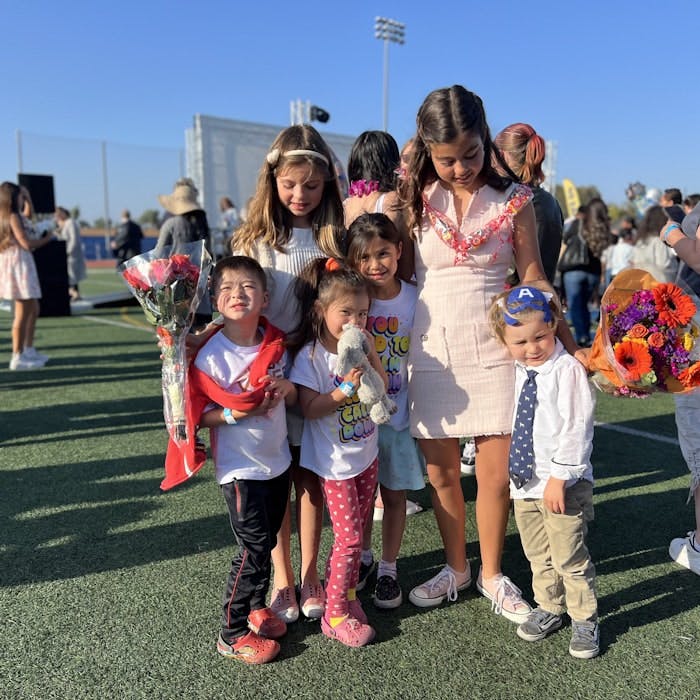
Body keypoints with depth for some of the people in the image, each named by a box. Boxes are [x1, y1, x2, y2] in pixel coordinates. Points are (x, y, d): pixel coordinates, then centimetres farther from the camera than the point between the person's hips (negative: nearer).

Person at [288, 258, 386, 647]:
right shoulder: (310, 356, -15)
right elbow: (309, 409, -16)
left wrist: (372, 356, -14)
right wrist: (345, 389, -27)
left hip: (366, 454, 6)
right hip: (334, 461, -6)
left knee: (356, 533, 15)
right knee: (349, 537, -2)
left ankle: (346, 592, 34)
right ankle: (335, 615, 13)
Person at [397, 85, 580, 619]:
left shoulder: (513, 200, 0)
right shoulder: (413, 199, 2)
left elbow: (534, 278, 3)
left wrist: (571, 344, 0)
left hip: (495, 349, 0)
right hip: (431, 350, 1)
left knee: (497, 473, 3)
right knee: (441, 471, 9)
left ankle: (491, 574, 27)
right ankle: (456, 568, 32)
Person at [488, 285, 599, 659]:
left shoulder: (568, 369, -17)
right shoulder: (517, 373, 4)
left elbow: (577, 428, -19)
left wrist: (559, 477, -19)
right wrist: (513, 473, 13)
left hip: (563, 484, -6)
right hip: (524, 482, 6)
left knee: (570, 557, 5)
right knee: (538, 555, 20)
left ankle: (584, 621, 26)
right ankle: (549, 608, 40)